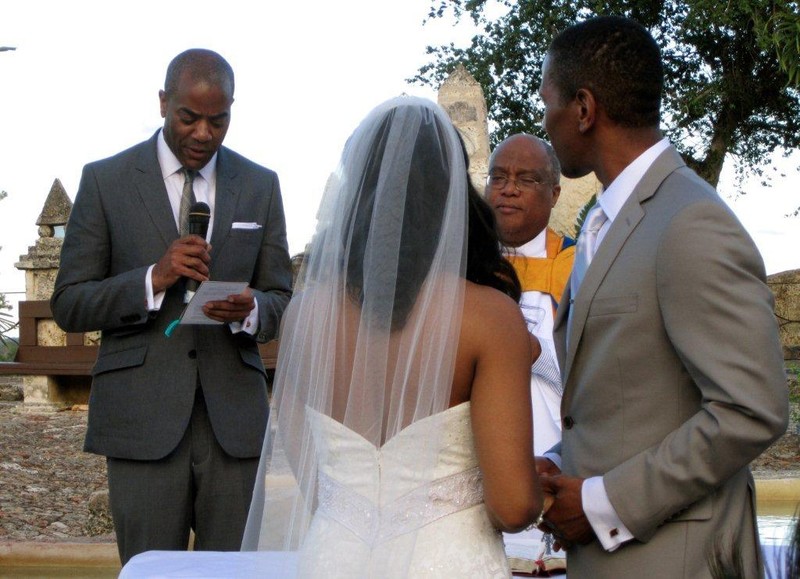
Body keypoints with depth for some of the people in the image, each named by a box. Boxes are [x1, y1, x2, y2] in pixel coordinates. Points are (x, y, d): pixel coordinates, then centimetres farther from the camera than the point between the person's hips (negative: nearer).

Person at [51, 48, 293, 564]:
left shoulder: (260, 185, 10)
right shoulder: (106, 180, 2)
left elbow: (281, 302, 13)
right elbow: (69, 306, 0)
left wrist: (251, 310, -12)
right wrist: (153, 279, -16)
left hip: (234, 419, 2)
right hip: (142, 420, -2)